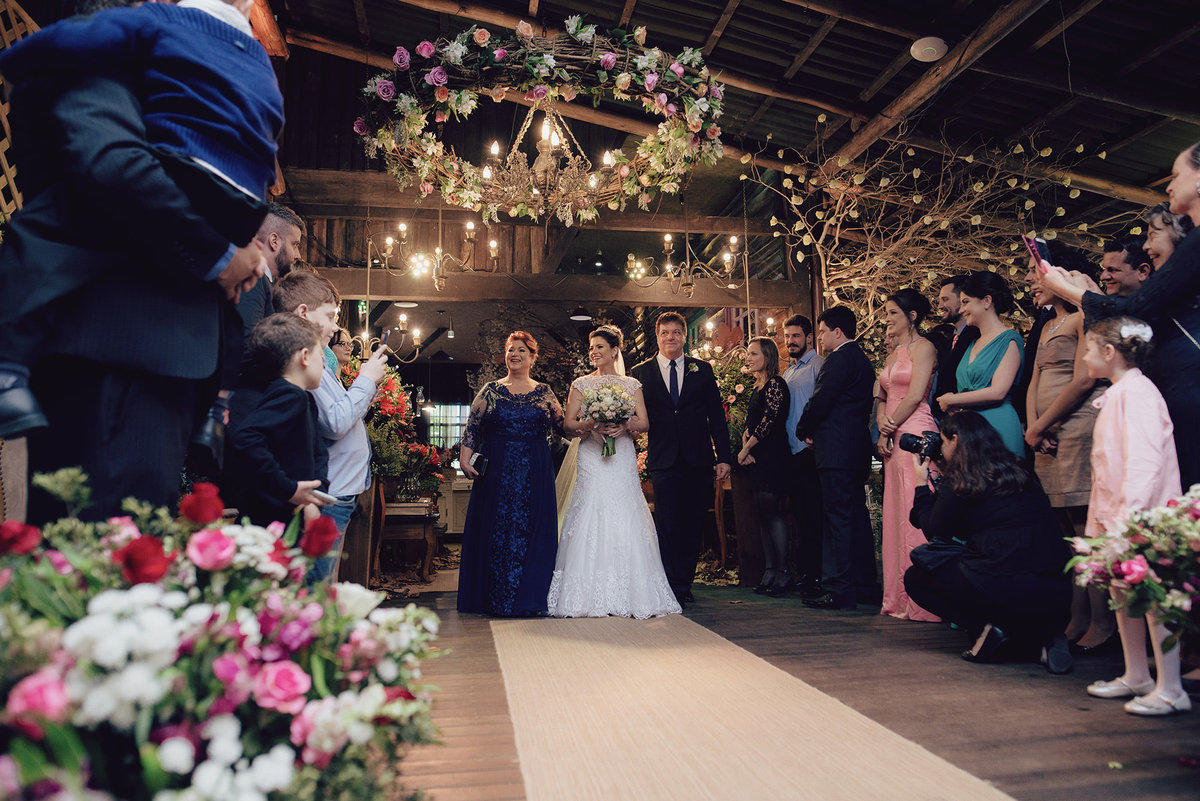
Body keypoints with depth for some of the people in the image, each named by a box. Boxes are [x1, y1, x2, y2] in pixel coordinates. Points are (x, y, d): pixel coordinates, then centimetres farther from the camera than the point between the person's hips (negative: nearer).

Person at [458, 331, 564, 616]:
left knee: (529, 531, 1)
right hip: (496, 472, 0)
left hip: (534, 475, 0)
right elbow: (472, 428, 4)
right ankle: (496, 599, 11)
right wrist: (465, 457, -8)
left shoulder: (544, 393, 10)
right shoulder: (491, 390, 8)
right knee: (495, 531, 1)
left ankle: (527, 597, 10)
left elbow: (564, 426, 8)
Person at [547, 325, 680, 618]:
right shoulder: (581, 384, 10)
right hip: (591, 458, 0)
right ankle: (592, 597, -2)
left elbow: (643, 422, 5)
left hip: (623, 459, 1)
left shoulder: (631, 385, 12)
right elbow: (568, 423, 4)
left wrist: (625, 425, -14)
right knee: (591, 518, -8)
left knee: (625, 518, -5)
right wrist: (591, 425, -15)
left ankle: (628, 595, 2)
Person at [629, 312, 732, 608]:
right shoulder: (641, 372, 7)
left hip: (698, 460, 2)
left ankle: (685, 582, 20)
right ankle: (675, 585, 3)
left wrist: (724, 457, 2)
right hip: (663, 461, -1)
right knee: (667, 524, -3)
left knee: (693, 524, 7)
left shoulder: (702, 370, 9)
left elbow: (717, 416, 8)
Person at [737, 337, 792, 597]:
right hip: (757, 457, 9)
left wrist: (746, 448, -12)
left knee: (771, 511, -10)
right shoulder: (758, 388, 19)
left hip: (772, 455, -9)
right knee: (763, 514, 8)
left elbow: (769, 420, -17)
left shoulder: (775, 384, -8)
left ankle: (784, 572, -3)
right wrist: (745, 449, 0)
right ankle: (770, 570, 13)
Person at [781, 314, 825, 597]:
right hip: (791, 452, 8)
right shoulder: (787, 372, 21)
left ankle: (818, 576, 1)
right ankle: (804, 572, 19)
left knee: (815, 515, -5)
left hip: (811, 452, -8)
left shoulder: (819, 365, -4)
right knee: (800, 515, 12)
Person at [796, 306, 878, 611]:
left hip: (836, 450, -10)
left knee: (838, 519, -7)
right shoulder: (862, 359, 18)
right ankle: (865, 586, 20)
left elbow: (820, 402, -17)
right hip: (858, 450, 10)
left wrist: (803, 431, 1)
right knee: (857, 517, 13)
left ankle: (840, 591, -4)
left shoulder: (839, 359, -12)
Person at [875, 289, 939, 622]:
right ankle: (899, 597, 14)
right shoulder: (892, 355, 20)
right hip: (894, 441, 8)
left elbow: (915, 397, -12)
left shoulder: (923, 347, -4)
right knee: (896, 516, 8)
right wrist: (882, 427, 1)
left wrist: (891, 429, -5)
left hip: (916, 435, -8)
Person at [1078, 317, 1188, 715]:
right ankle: (1136, 676, 25)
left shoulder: (1136, 392, -15)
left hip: (1140, 516, -10)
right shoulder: (1116, 394, 15)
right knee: (1121, 593, 14)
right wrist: (1102, 516, 17)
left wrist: (1130, 514, -27)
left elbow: (1143, 459, -23)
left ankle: (1170, 690, 5)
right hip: (1116, 514, 10)